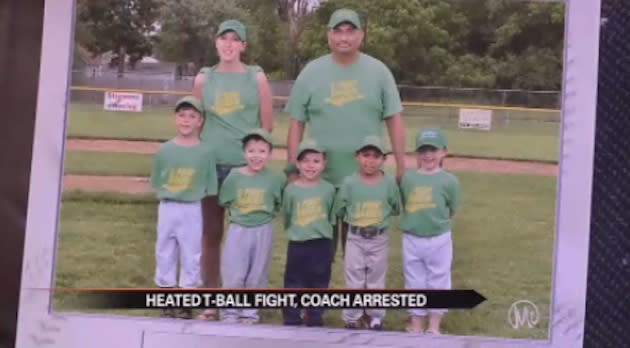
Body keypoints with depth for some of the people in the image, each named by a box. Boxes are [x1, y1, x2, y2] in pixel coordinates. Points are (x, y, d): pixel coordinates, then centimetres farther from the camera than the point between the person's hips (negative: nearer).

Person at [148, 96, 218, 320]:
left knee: (191, 254, 4)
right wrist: (168, 197, -3)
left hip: (192, 210, -2)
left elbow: (209, 188, -1)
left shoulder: (205, 152, -4)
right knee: (165, 252, 8)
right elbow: (156, 183, 6)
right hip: (167, 208, 2)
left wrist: (192, 196, -9)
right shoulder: (164, 150, 0)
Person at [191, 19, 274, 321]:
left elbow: (267, 125, 4)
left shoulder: (256, 77, 3)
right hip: (211, 163, 2)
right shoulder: (203, 79, 8)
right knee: (211, 233, 5)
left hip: (246, 164, -2)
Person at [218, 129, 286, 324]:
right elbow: (225, 202, 6)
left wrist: (266, 213, -4)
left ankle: (250, 312, 21)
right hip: (238, 230, 0)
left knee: (257, 275, 9)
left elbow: (281, 204, 5)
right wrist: (238, 213, -2)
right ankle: (230, 311, 14)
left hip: (263, 231, 0)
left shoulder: (276, 179, -6)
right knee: (233, 275, 0)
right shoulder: (234, 177, -5)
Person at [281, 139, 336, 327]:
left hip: (322, 244, 1)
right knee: (294, 283, 5)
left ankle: (315, 318, 21)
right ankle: (291, 319, 14)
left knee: (319, 283, 9)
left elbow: (331, 216, 7)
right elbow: (286, 215, 8)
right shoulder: (291, 189, -3)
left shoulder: (328, 189, -2)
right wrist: (295, 230, 10)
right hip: (297, 244, -1)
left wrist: (319, 229, 6)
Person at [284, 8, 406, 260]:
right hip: (319, 178, 0)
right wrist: (292, 169, -1)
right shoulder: (312, 72, 1)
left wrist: (401, 167, -3)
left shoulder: (378, 71, 1)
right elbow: (297, 123, 2)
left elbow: (394, 120, 2)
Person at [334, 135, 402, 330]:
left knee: (376, 280, 13)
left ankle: (376, 317, 25)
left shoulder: (390, 182, -8)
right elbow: (339, 209, -2)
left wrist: (381, 215, -2)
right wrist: (355, 217, -2)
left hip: (380, 238, 1)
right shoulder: (349, 182, -9)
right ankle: (352, 318, 18)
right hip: (355, 237, 0)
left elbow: (396, 209, 3)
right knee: (354, 280, 7)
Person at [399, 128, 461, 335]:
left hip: (439, 240, -2)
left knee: (438, 282, 8)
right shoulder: (407, 178, -1)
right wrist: (412, 223, -2)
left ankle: (434, 327, 21)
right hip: (411, 240, 2)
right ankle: (416, 325, 26)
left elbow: (452, 211, -1)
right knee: (414, 283, 13)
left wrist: (436, 223, -2)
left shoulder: (449, 181, -8)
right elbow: (403, 206, 7)